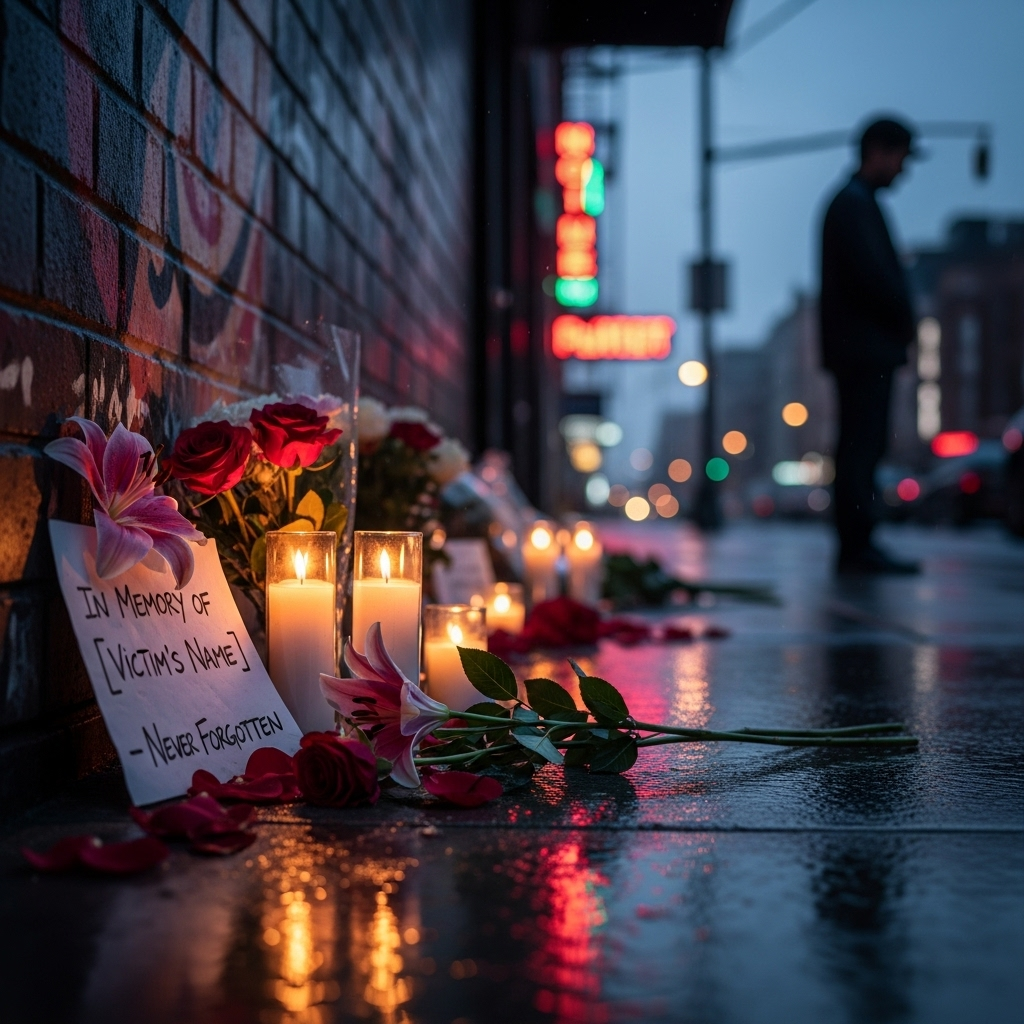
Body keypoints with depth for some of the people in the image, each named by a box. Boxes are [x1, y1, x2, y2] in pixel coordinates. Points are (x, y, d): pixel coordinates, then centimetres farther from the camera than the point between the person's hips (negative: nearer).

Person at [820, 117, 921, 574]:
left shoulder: (855, 202, 23)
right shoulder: (855, 203, -10)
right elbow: (873, 274, -19)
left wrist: (901, 317, 9)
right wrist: (906, 318, -7)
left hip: (864, 348, 10)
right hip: (865, 347, -10)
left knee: (862, 446, 9)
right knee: (862, 446, -10)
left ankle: (855, 548, 11)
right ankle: (858, 548, -10)